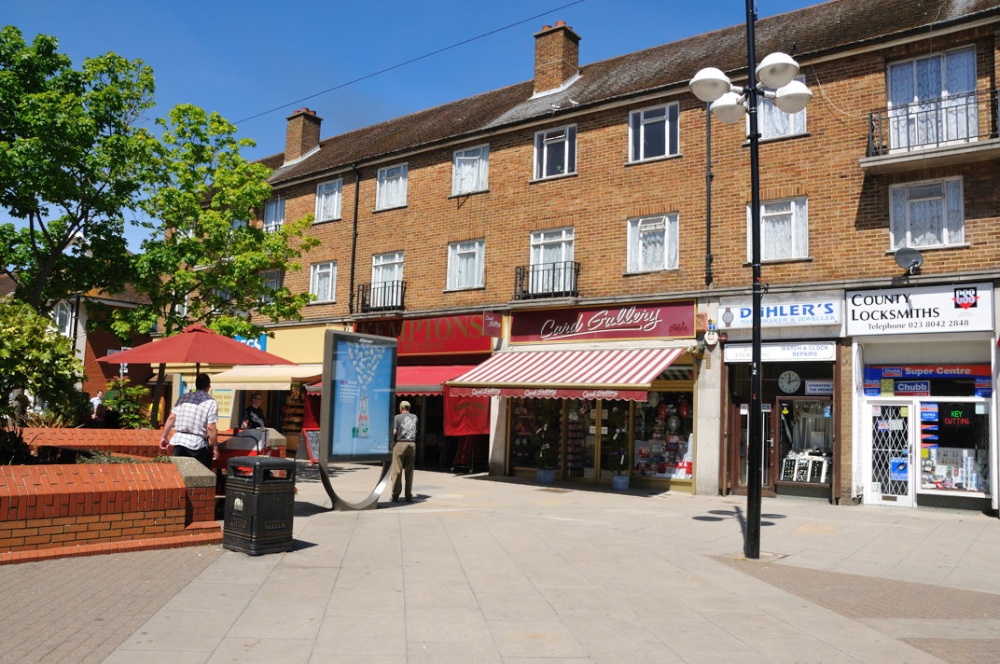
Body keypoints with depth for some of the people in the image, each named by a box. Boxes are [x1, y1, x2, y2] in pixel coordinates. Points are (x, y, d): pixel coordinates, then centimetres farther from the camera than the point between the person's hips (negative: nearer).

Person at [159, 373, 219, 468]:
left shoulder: (183, 398, 9)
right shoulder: (211, 402, -7)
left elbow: (171, 418, 8)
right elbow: (211, 428, -12)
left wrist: (164, 436, 18)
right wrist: (215, 448, -6)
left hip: (179, 440, 5)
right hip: (197, 444, -5)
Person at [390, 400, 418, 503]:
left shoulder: (397, 417, -3)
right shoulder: (414, 417, 9)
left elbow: (394, 432, -9)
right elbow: (416, 431, 11)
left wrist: (393, 442, 5)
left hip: (400, 444, -3)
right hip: (412, 444, 3)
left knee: (397, 471, 2)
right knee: (409, 471, 9)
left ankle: (395, 495, 2)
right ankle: (409, 495, 10)